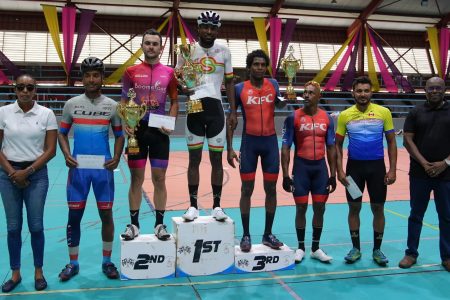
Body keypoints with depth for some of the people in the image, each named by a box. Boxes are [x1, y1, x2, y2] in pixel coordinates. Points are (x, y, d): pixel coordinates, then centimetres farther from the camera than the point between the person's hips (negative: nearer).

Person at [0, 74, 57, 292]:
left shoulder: (46, 114, -2)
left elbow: (50, 150, -3)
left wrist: (27, 171, -10)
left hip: (36, 174, -1)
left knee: (36, 225, 3)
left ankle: (38, 271, 19)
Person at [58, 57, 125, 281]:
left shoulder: (112, 105, 2)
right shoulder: (71, 104, 4)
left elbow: (119, 134, 7)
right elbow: (62, 133, 9)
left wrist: (117, 157, -9)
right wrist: (66, 155, -10)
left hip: (103, 168, 0)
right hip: (78, 168, 1)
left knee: (106, 214, 5)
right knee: (74, 215, 6)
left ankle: (107, 262, 20)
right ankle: (73, 263, 20)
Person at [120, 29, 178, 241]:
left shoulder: (169, 73, 4)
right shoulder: (131, 71, 3)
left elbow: (174, 101, 9)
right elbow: (124, 101, 6)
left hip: (159, 131, 0)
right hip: (137, 130, 0)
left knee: (159, 178, 4)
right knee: (136, 178, 5)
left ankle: (160, 223, 15)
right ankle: (134, 223, 15)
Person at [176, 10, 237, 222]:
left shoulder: (224, 52, 7)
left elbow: (229, 82, 11)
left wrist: (233, 112, 5)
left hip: (215, 108, 1)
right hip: (194, 108, -1)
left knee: (216, 159, 4)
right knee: (194, 158, 4)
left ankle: (217, 206, 12)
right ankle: (193, 205, 12)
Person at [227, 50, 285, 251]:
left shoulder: (273, 85, 5)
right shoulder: (239, 88, -2)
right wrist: (229, 148, -4)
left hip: (270, 141, 2)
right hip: (249, 142, -2)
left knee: (271, 189, 7)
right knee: (247, 189, 3)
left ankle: (268, 234, 20)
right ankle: (246, 235, 15)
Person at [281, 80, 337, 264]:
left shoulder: (327, 118, 4)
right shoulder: (293, 117, -5)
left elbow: (331, 148, 8)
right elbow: (285, 148, -6)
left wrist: (333, 174, 4)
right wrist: (285, 175, -11)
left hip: (320, 167, 3)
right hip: (301, 166, -3)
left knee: (319, 208, 7)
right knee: (301, 208, 5)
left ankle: (316, 248, 21)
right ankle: (300, 247, 19)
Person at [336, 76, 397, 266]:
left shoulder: (383, 112, -3)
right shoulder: (345, 115, -2)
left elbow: (391, 141, 2)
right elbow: (338, 145, 4)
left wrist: (392, 169, -5)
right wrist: (340, 170, -5)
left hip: (377, 166, 0)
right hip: (354, 166, 1)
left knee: (378, 208, 6)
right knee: (354, 208, 7)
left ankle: (377, 250, 21)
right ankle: (356, 248, 22)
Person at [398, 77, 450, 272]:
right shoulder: (416, 113, 4)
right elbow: (407, 140, -1)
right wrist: (423, 163, -11)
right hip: (419, 173, 0)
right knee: (416, 215, 8)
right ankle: (411, 253, 19)